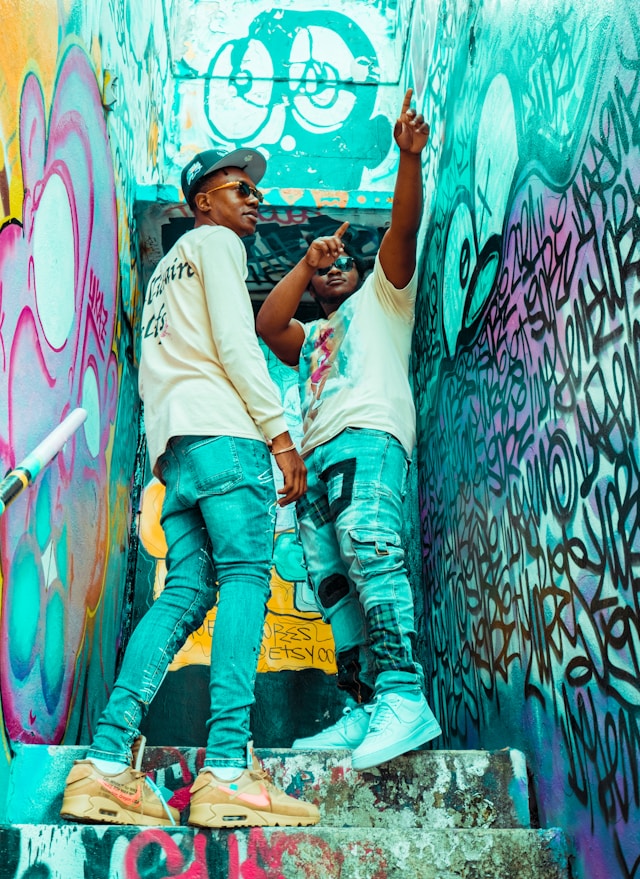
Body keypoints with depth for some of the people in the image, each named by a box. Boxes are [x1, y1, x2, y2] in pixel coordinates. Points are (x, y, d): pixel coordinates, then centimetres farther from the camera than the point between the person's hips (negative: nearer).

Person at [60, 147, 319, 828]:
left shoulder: (168, 267, 36)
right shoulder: (216, 242, 9)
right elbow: (234, 343, -6)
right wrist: (279, 433, -9)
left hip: (171, 441, 8)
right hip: (220, 427, -8)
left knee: (186, 589, -1)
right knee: (245, 577, -16)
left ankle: (107, 762, -11)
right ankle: (227, 772, -25)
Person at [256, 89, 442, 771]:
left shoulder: (381, 297, 25)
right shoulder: (309, 339, 36)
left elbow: (404, 229, 8)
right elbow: (266, 324, 14)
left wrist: (410, 158, -5)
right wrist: (305, 263, 8)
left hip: (367, 438, -6)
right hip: (316, 459, 7)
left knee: (369, 550, -27)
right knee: (332, 586, -4)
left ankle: (403, 697, -33)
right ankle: (363, 712, -5)